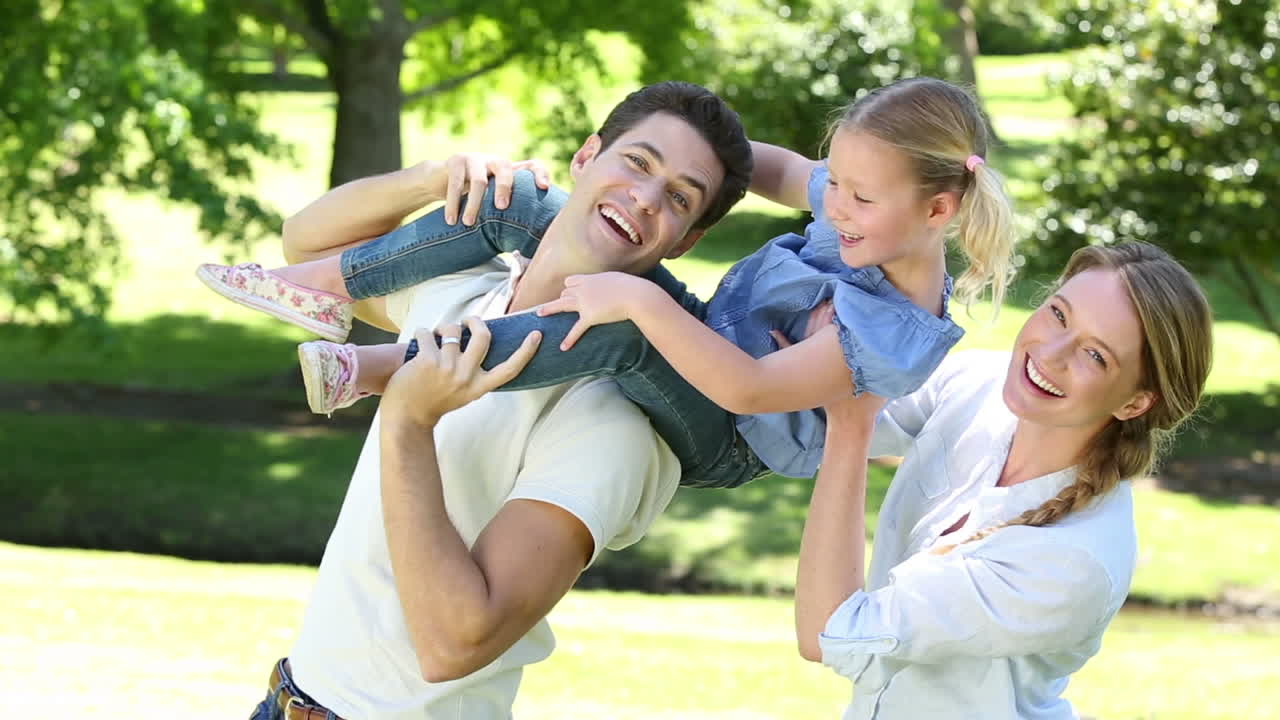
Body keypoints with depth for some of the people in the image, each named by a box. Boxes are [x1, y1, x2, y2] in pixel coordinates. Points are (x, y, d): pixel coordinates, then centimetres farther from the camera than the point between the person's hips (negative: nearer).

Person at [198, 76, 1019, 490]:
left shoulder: (903, 330, -30)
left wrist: (642, 300, -39)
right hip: (699, 344, 8)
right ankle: (323, 284, -2)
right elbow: (776, 169, 10)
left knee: (626, 331, -41)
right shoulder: (862, 211, -9)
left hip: (722, 444, -8)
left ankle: (385, 368, -33)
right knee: (514, 202, -6)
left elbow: (750, 387, -35)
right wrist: (660, 161, -6)